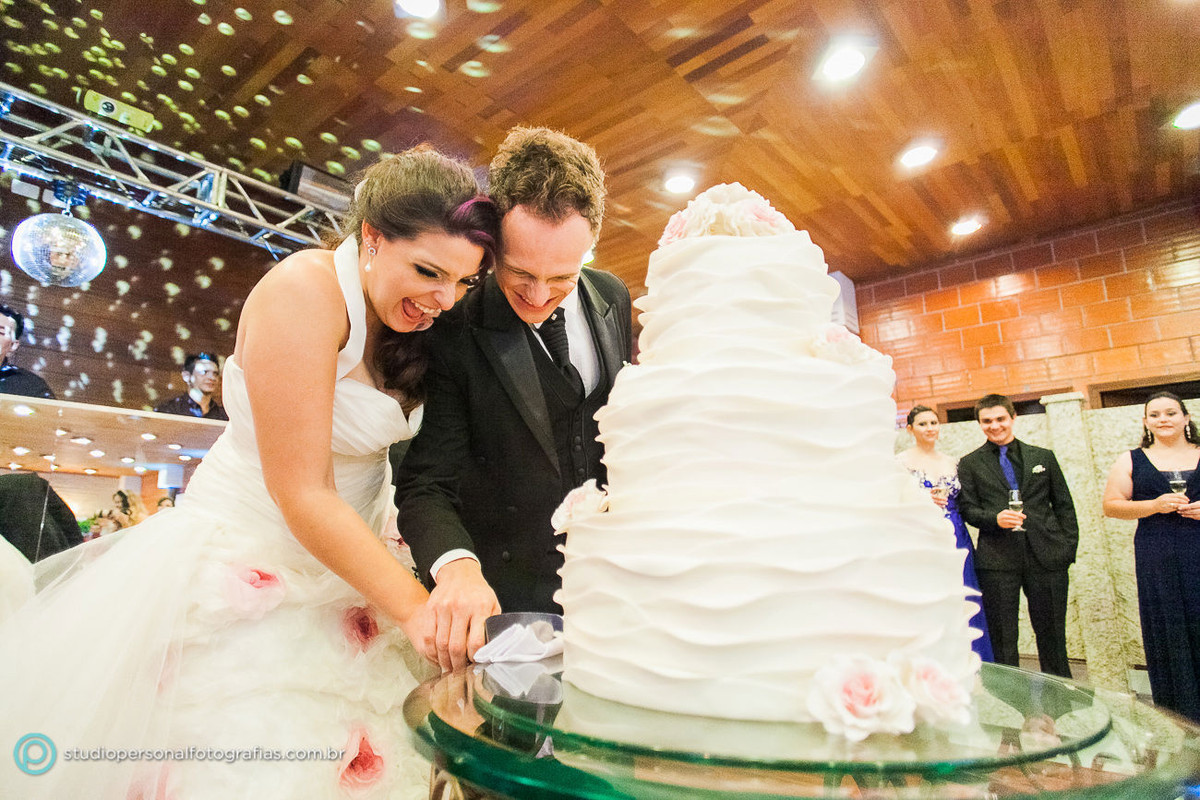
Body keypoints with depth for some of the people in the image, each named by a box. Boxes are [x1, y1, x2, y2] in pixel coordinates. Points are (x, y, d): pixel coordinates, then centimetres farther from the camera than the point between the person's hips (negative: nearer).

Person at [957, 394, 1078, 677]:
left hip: (1046, 558, 2)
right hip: (997, 560, -1)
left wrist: (1068, 551, 3)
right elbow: (968, 509, 3)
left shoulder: (1044, 457, 11)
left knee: (1052, 635, 10)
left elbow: (1064, 506, 11)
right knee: (1002, 638, 5)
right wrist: (995, 518, -17)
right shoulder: (969, 464, 5)